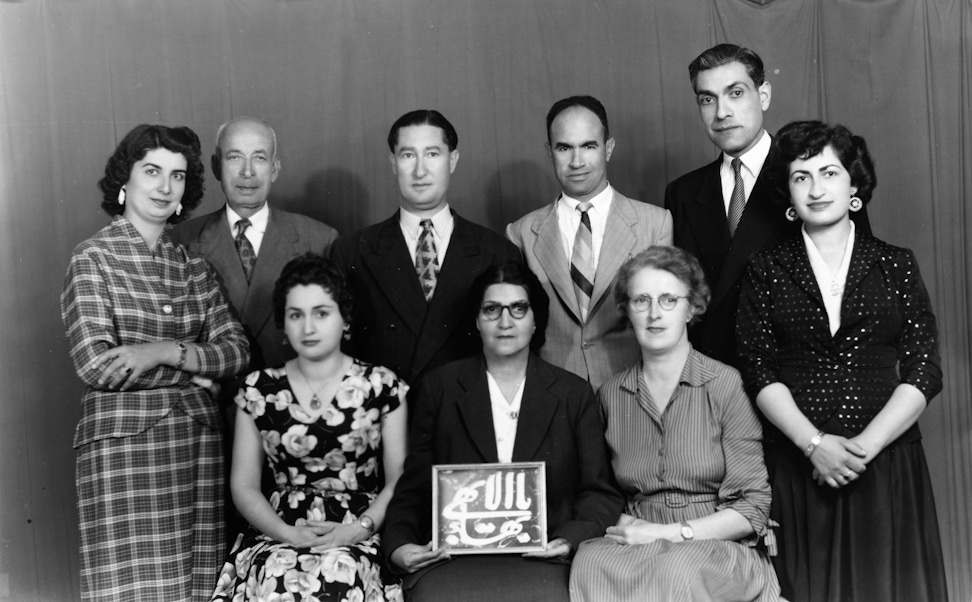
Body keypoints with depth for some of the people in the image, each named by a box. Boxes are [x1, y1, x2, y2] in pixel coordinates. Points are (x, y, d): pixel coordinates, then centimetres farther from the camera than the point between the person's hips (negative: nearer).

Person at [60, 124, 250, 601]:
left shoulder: (193, 266, 12)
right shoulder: (93, 259, -1)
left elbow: (236, 349, 3)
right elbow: (95, 364, -10)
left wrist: (162, 351, -13)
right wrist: (191, 365, -5)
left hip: (198, 438, 4)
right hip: (124, 441, -4)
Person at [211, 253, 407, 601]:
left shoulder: (381, 386, 6)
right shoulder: (259, 390, 11)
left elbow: (400, 481, 4)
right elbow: (244, 485, 9)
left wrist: (357, 530, -12)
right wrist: (287, 533, -7)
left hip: (359, 535, -1)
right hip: (278, 534, 1)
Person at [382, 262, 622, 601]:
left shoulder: (574, 394, 11)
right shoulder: (439, 388, 11)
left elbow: (600, 494, 9)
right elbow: (414, 487, 11)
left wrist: (570, 539, -10)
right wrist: (398, 544, -7)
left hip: (542, 558, 0)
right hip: (451, 557, 0)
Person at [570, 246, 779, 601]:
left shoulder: (724, 384, -4)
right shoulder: (610, 395, 8)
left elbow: (753, 507, -5)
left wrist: (669, 533, -13)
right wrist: (624, 526, -7)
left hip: (721, 549, -3)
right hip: (637, 545, 3)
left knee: (678, 567, -36)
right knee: (592, 559, -30)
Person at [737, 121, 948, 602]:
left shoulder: (896, 265, 7)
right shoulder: (767, 269, 6)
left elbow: (924, 370, 0)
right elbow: (759, 371, -1)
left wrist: (864, 446, -11)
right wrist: (814, 443, -13)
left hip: (886, 464, 1)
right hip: (796, 466, 0)